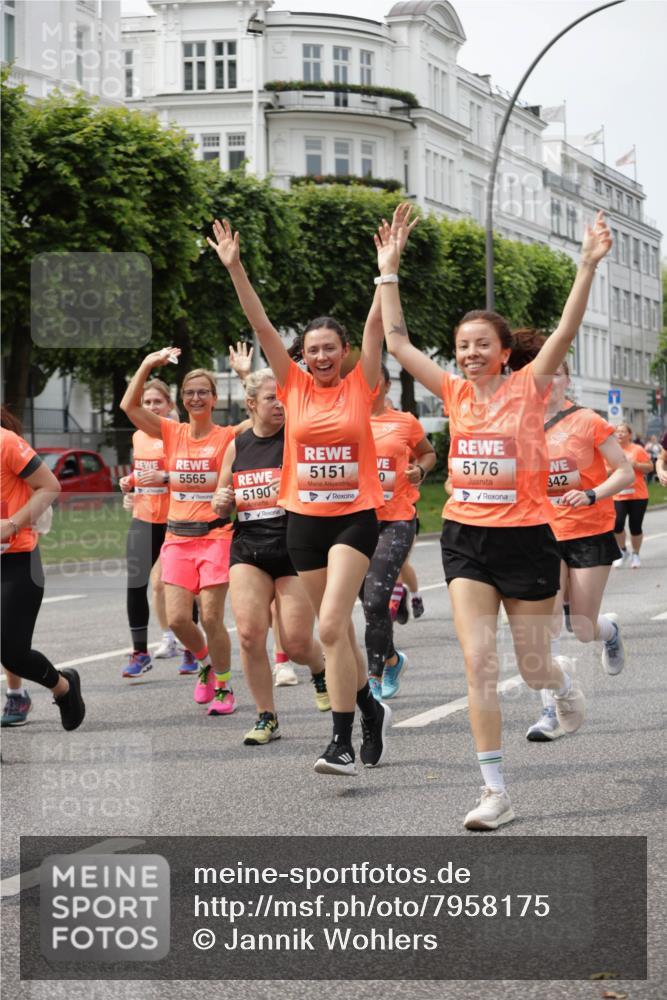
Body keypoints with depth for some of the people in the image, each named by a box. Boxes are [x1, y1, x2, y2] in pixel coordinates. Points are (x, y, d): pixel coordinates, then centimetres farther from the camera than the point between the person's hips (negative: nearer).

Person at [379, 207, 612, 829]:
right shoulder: (455, 394, 5)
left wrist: (588, 266, -23)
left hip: (525, 538, -2)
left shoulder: (527, 388, -3)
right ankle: (495, 792, -3)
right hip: (466, 538, 3)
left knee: (533, 668, 6)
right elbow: (398, 343, 6)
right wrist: (389, 271, 6)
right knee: (477, 662, -7)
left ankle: (564, 681, 46)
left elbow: (565, 333, -14)